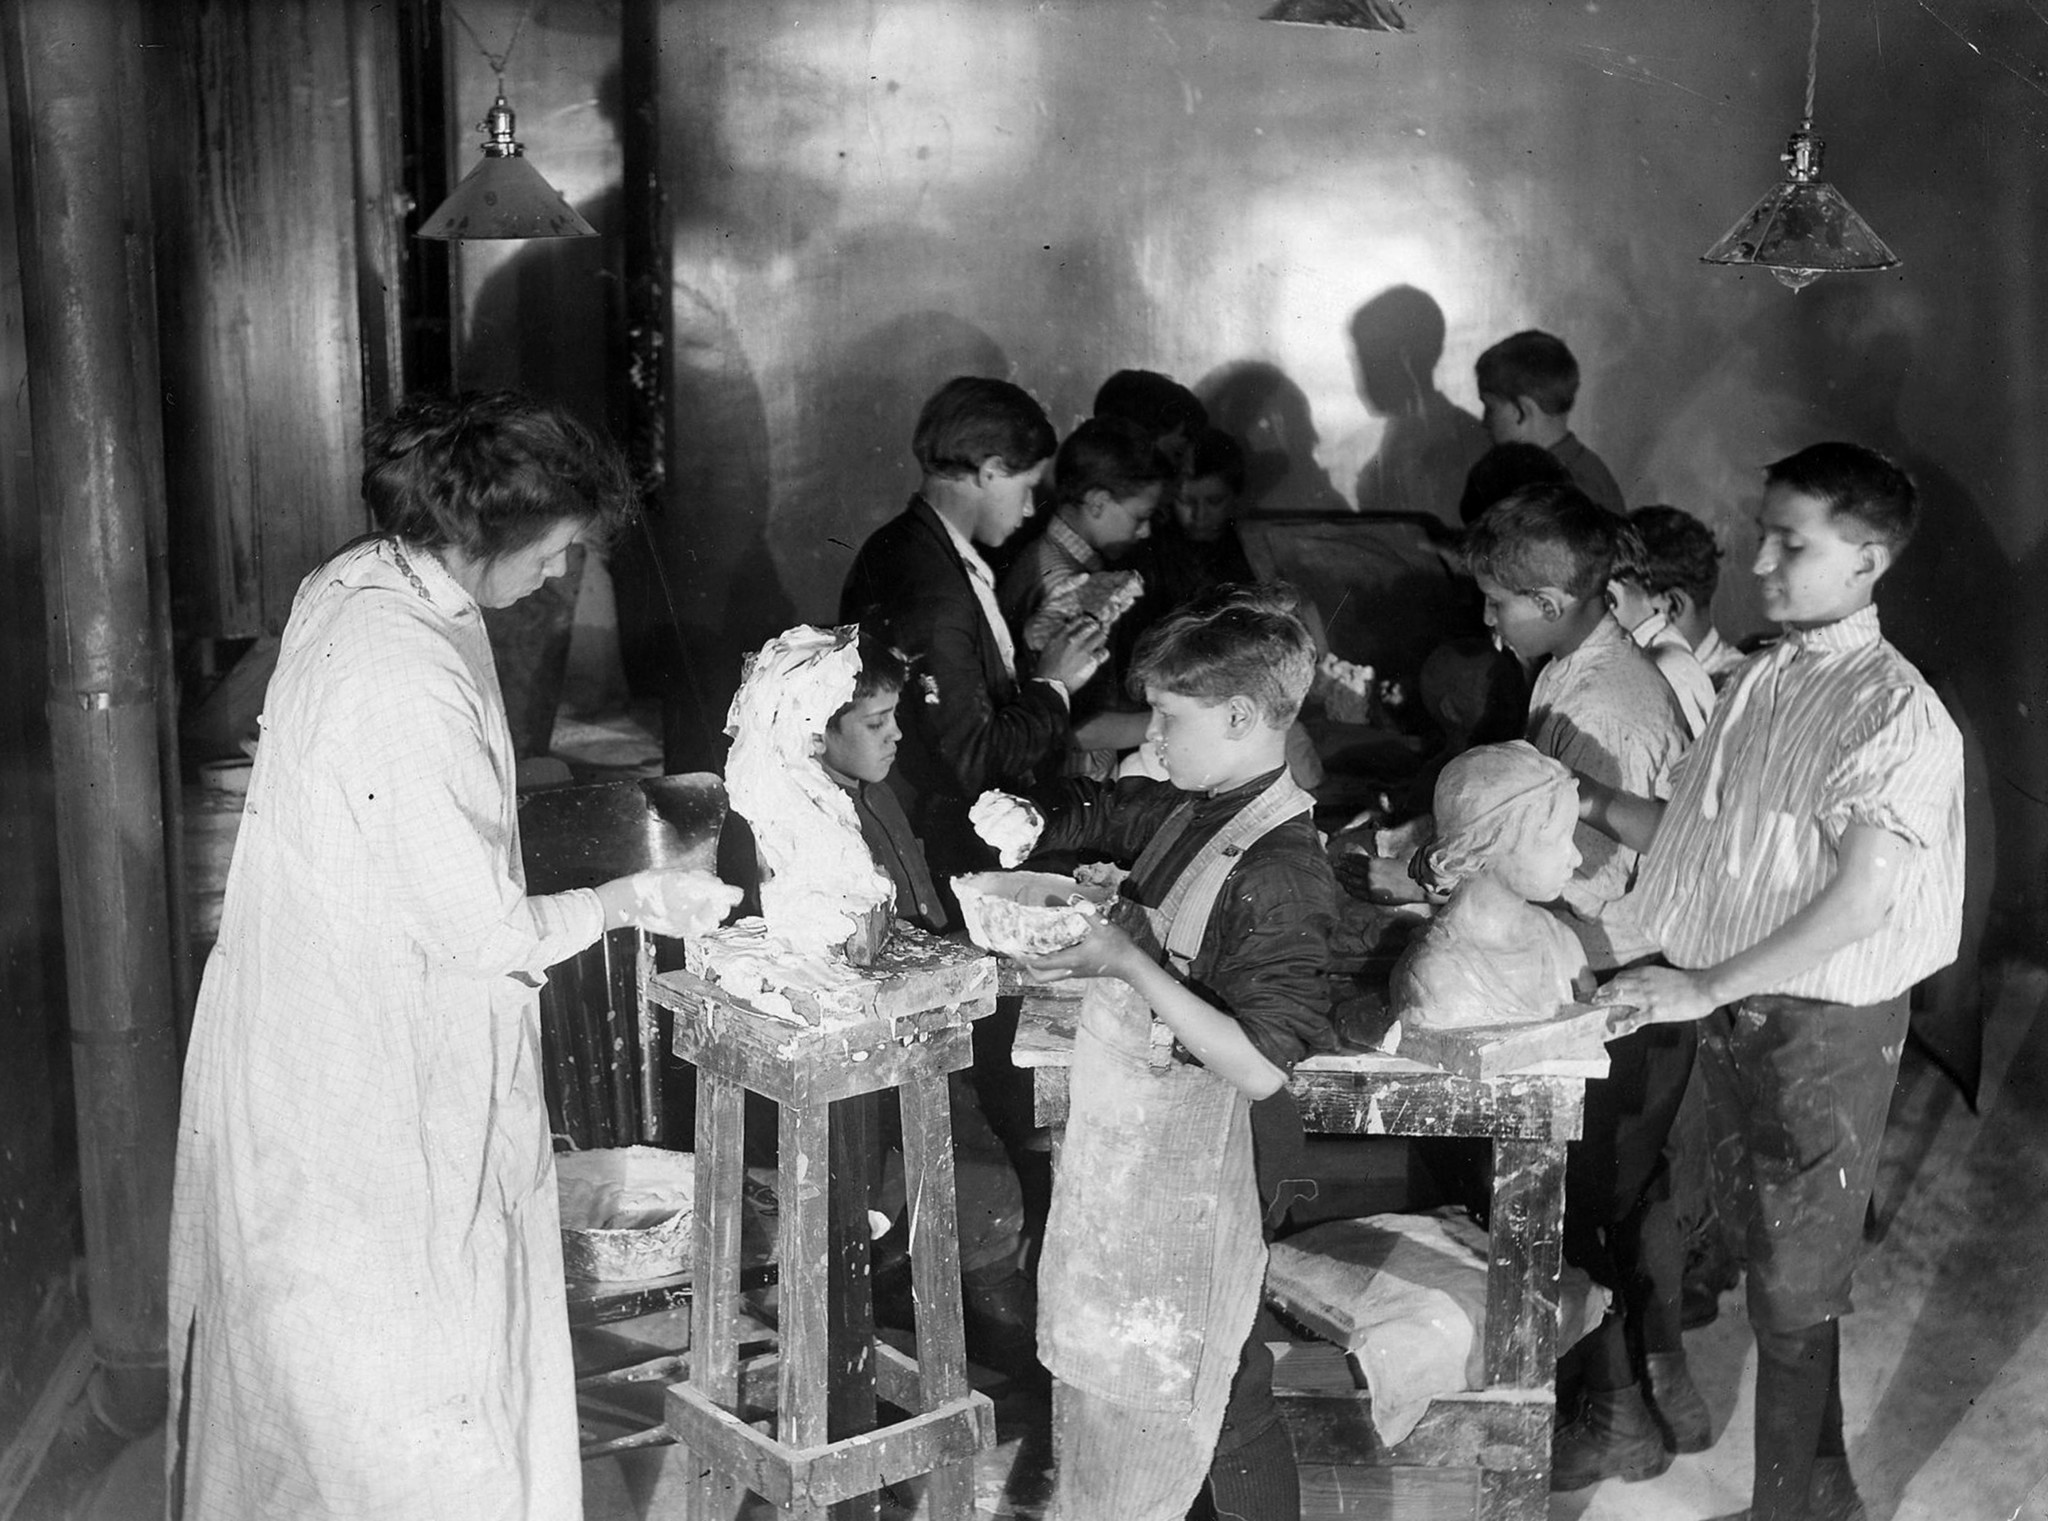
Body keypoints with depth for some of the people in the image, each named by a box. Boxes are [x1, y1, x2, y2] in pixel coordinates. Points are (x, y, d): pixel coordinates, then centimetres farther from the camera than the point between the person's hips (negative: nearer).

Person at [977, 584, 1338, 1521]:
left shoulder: (1281, 873, -25)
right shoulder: (1189, 811, 0)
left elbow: (1259, 1066, -31)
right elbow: (1103, 816, 21)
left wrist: (1129, 963, -30)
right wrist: (1032, 829, -1)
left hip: (1202, 1168, -9)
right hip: (1135, 1133, 9)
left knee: (1210, 1382, 9)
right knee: (1109, 1358, 23)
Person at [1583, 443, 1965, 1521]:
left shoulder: (1897, 715, -15)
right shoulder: (1761, 682, 8)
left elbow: (1858, 901, -22)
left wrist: (1707, 988, -22)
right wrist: (1596, 806, 2)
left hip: (1821, 1025, -6)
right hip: (1721, 1009, 7)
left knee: (1793, 1290, 3)